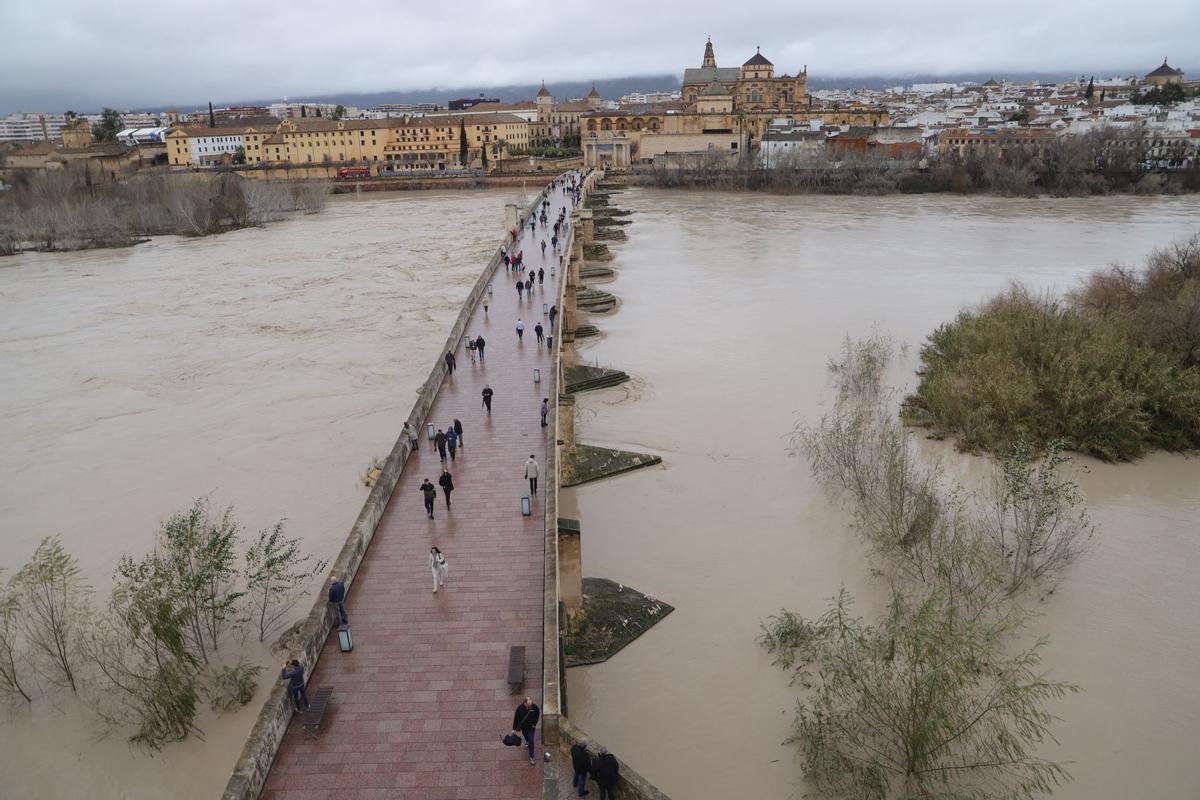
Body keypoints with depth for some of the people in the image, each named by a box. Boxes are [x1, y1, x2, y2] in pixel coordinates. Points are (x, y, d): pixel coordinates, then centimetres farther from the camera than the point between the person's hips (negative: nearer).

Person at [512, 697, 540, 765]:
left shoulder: (534, 707, -25)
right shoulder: (520, 708, -27)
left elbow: (538, 714, -4)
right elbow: (516, 718, -16)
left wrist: (534, 723, -6)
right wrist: (514, 728, -13)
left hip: (531, 727, -1)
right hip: (523, 727, 1)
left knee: (531, 742, -6)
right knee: (526, 736, 28)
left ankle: (531, 757, 5)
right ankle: (527, 741, 63)